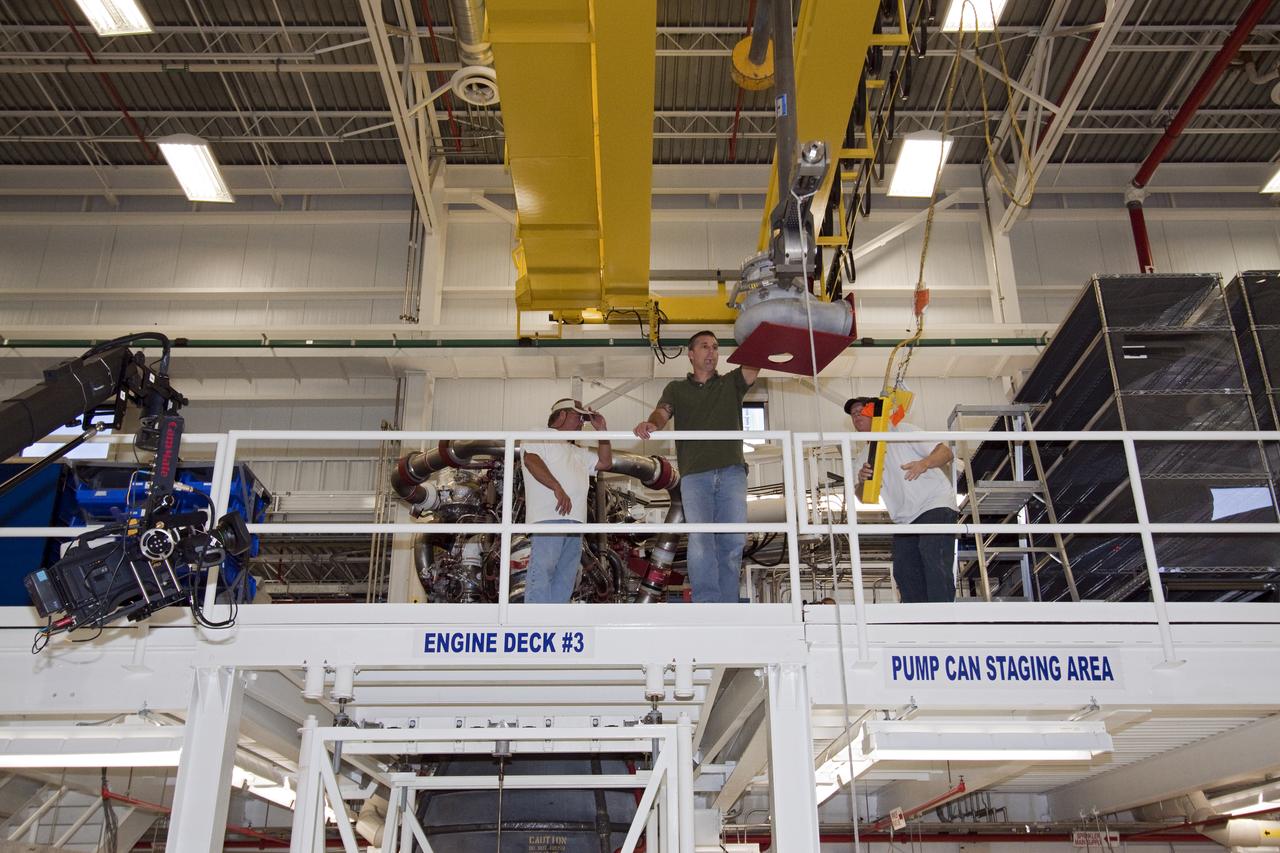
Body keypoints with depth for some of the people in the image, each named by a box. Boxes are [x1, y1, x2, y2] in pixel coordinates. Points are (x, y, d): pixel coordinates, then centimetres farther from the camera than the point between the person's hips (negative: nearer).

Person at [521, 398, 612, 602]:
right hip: (548, 516, -9)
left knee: (565, 577, 4)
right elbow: (531, 459, -11)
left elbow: (605, 463, 30)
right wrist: (558, 488, -20)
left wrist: (601, 430, 26)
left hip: (574, 520, 9)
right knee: (542, 570, -18)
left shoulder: (578, 453, 34)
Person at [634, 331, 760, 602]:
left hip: (731, 471, 1)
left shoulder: (731, 383, 24)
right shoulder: (676, 388, 21)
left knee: (733, 542, -4)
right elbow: (663, 412, 3)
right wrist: (650, 424, -21)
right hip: (695, 474, -1)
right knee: (700, 540, -15)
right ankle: (706, 605, -19)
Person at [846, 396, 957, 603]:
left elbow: (946, 452, -6)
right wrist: (861, 482, -11)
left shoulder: (902, 431, 2)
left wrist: (924, 463, -28)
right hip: (905, 519, 7)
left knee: (934, 559, -24)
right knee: (904, 570, -1)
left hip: (934, 504, -7)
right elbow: (864, 497, 13)